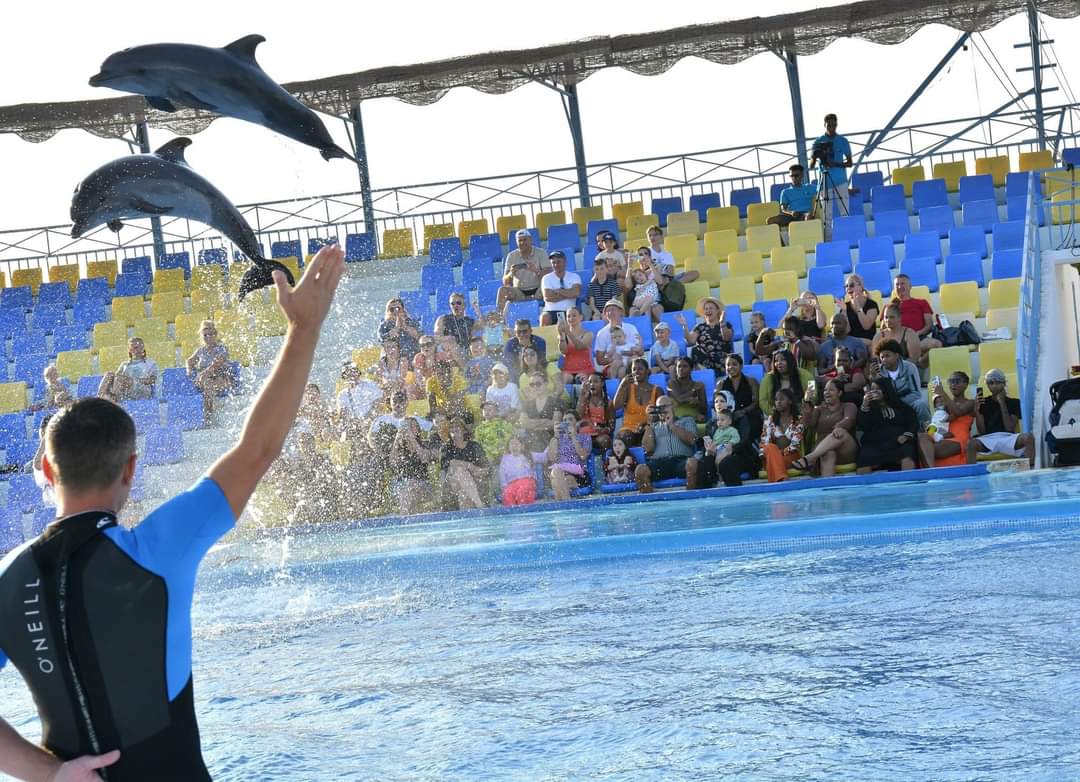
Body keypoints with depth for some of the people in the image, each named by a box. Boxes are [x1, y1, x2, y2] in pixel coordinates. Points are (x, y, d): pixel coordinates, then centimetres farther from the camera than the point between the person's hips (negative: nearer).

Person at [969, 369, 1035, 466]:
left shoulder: (1014, 402, 11)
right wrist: (977, 410, -6)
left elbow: (1009, 428, -2)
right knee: (971, 443, -34)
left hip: (1008, 438, 0)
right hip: (988, 439, 0)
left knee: (1028, 437, -32)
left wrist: (1002, 403, -4)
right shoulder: (983, 402, 14)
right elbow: (981, 431, 7)